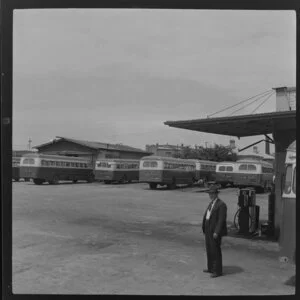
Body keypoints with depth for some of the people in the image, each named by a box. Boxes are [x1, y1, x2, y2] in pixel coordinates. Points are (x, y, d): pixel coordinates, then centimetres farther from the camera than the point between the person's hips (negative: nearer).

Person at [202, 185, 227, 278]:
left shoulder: (221, 205, -15)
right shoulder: (211, 203, 14)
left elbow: (221, 220, -20)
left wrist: (216, 232, -23)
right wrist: (204, 228, 14)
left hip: (215, 231, -9)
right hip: (208, 230, 9)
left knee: (215, 251, -1)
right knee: (209, 250, 16)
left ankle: (218, 271, 9)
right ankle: (211, 268, 28)